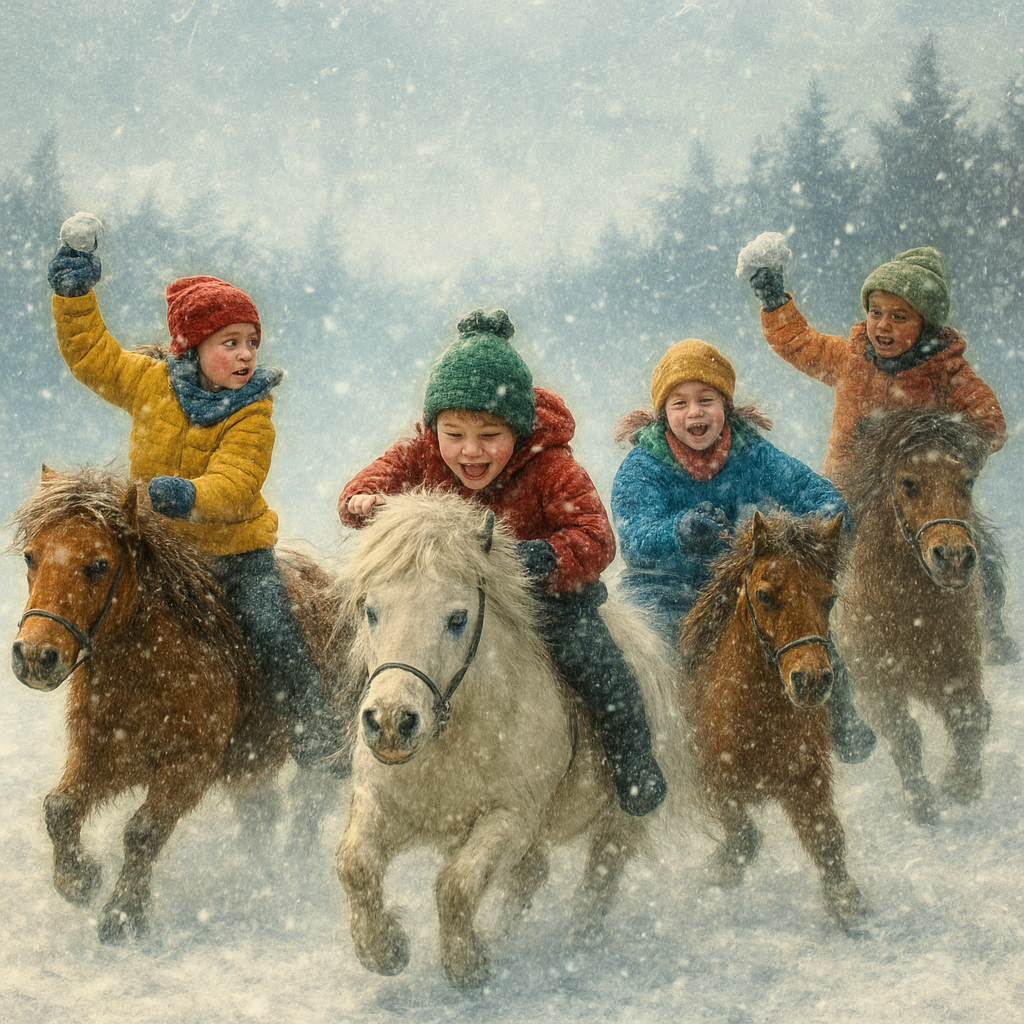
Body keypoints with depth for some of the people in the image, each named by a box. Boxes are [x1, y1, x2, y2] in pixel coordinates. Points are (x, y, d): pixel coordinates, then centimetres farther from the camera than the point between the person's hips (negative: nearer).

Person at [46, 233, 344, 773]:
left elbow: (234, 485, -24)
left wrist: (192, 497, -44)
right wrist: (74, 295, -6)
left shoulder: (253, 413, -12)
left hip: (234, 548, -3)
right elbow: (90, 353, 7)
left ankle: (320, 743, -4)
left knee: (274, 637, -15)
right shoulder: (149, 381, -3)